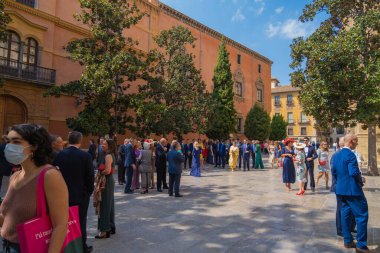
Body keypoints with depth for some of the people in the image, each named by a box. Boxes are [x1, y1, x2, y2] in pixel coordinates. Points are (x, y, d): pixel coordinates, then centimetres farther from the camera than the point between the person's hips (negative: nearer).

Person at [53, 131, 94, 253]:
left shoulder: (59, 155, -6)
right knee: (80, 221, 11)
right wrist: (90, 191, 3)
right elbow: (90, 176, -12)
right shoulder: (86, 156, -16)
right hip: (81, 195, -3)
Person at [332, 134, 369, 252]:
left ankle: (348, 241, 23)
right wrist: (361, 181, -7)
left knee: (345, 214, 14)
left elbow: (333, 172, 13)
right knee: (362, 215, 1)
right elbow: (354, 172, -24)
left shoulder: (336, 155, 10)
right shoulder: (350, 154, -17)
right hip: (353, 190, -8)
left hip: (341, 189, 9)